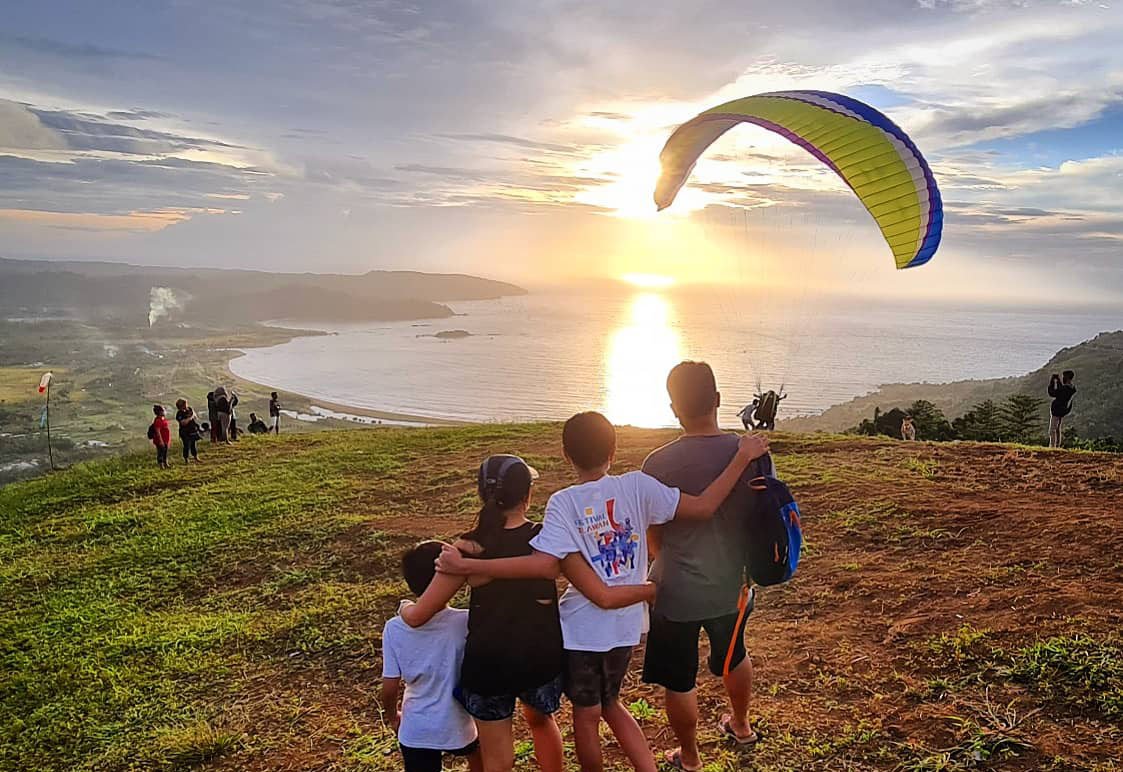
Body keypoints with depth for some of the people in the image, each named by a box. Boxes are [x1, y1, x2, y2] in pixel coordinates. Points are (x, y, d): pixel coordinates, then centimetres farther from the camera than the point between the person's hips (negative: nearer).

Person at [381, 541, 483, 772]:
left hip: (416, 731, 0)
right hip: (458, 727, 0)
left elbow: (390, 687, -9)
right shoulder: (465, 623, -20)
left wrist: (392, 716, 11)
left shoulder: (395, 628, -14)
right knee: (478, 752, 32)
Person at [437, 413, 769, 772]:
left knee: (586, 715, 17)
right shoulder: (637, 485, -10)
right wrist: (742, 457, -3)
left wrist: (465, 565, -27)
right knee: (610, 705, 27)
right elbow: (703, 507, -11)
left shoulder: (563, 502, -17)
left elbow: (544, 566, -29)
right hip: (626, 622, 4)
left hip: (582, 628, -4)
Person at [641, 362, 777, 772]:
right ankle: (741, 725, 54)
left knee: (678, 680, 17)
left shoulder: (659, 464, -22)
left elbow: (653, 538, -8)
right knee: (733, 656, 31)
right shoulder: (753, 454, -13)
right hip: (733, 586, 4)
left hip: (676, 594, -4)